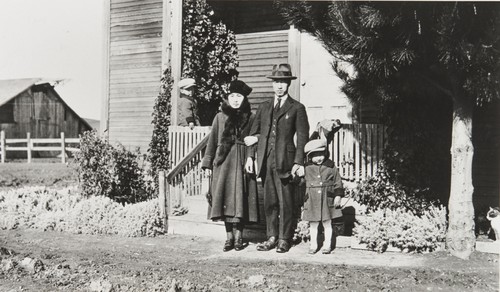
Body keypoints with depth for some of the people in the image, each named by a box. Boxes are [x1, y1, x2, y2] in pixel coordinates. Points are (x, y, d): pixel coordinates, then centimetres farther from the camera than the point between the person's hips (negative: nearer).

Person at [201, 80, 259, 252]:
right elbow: (212, 141, 10)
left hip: (242, 162, -1)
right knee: (225, 197, 1)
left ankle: (238, 236, 6)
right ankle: (229, 237, 8)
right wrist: (207, 164, 6)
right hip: (223, 161, 2)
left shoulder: (250, 118, 5)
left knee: (239, 198, -4)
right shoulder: (220, 117, 9)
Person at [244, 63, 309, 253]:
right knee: (269, 202, 8)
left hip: (285, 162, -4)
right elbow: (254, 133, 16)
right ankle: (272, 237, 18)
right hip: (266, 162, 4)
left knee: (286, 203, 0)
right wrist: (250, 156, 4)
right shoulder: (264, 108, 16)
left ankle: (285, 239, 10)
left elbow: (302, 137, -1)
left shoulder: (297, 108, 4)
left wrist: (298, 162, -9)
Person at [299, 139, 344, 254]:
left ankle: (327, 245, 19)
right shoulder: (307, 168, 3)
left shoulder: (331, 166, 0)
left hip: (327, 200, -1)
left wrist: (338, 195, -2)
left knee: (327, 223, 8)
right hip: (312, 201, 1)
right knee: (313, 224, 8)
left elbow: (338, 182, 3)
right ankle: (313, 245, 19)